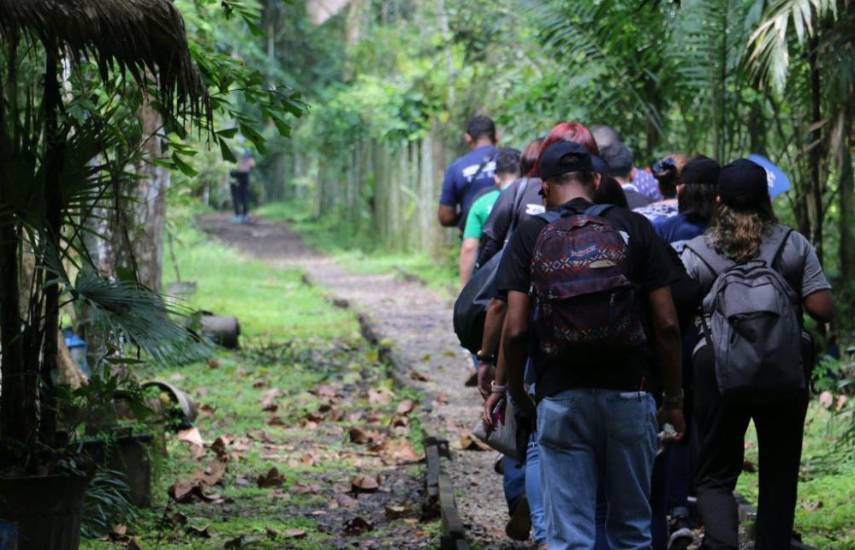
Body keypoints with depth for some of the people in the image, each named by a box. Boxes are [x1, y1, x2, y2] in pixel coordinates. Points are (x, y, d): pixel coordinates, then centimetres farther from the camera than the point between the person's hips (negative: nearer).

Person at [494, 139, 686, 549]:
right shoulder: (634, 228, 3)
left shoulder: (530, 235, 2)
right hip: (628, 392, 1)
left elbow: (515, 329, -4)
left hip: (561, 396, -1)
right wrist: (674, 398, 10)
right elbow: (666, 324, 0)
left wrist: (515, 392, 11)